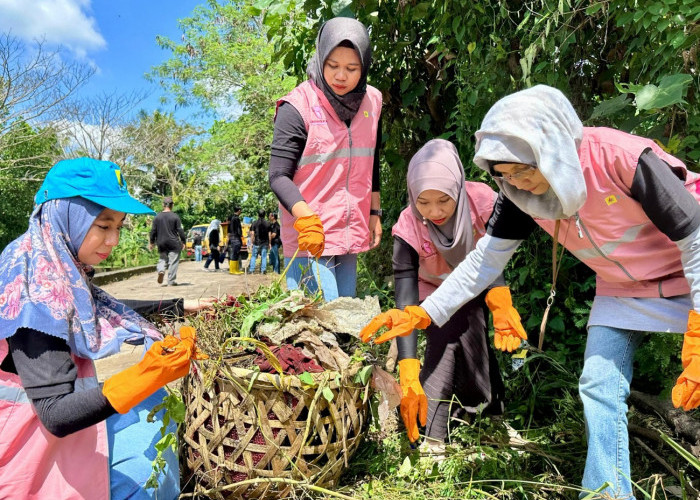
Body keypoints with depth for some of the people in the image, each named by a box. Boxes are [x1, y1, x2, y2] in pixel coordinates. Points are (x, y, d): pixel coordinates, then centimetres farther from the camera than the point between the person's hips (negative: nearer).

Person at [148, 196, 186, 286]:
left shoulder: (157, 217, 2)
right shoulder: (175, 216, -7)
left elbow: (153, 231, 5)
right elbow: (180, 230, -7)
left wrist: (151, 242, 15)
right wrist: (183, 241, 3)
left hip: (161, 244, 3)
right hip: (173, 243, -3)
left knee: (163, 259, 19)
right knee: (173, 261, 4)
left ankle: (161, 270, -10)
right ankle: (171, 280, 4)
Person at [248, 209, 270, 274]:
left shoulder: (255, 223, -4)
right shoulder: (267, 223, 0)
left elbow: (253, 234, -4)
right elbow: (269, 234, 1)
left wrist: (252, 242, 3)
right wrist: (269, 243, 9)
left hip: (257, 242, -1)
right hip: (265, 243, 1)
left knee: (253, 256, 7)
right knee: (264, 256, 6)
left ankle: (251, 270, 5)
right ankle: (263, 270, 5)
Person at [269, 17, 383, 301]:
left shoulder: (371, 102, 7)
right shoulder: (298, 107, -11)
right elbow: (279, 177, -15)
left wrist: (374, 213, 16)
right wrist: (306, 219, -30)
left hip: (351, 233, 6)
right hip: (308, 235, -6)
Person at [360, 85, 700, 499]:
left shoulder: (625, 160, -31)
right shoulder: (520, 192, -17)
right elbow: (487, 258, -12)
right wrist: (424, 313, -19)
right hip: (622, 290, 4)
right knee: (600, 387, -4)